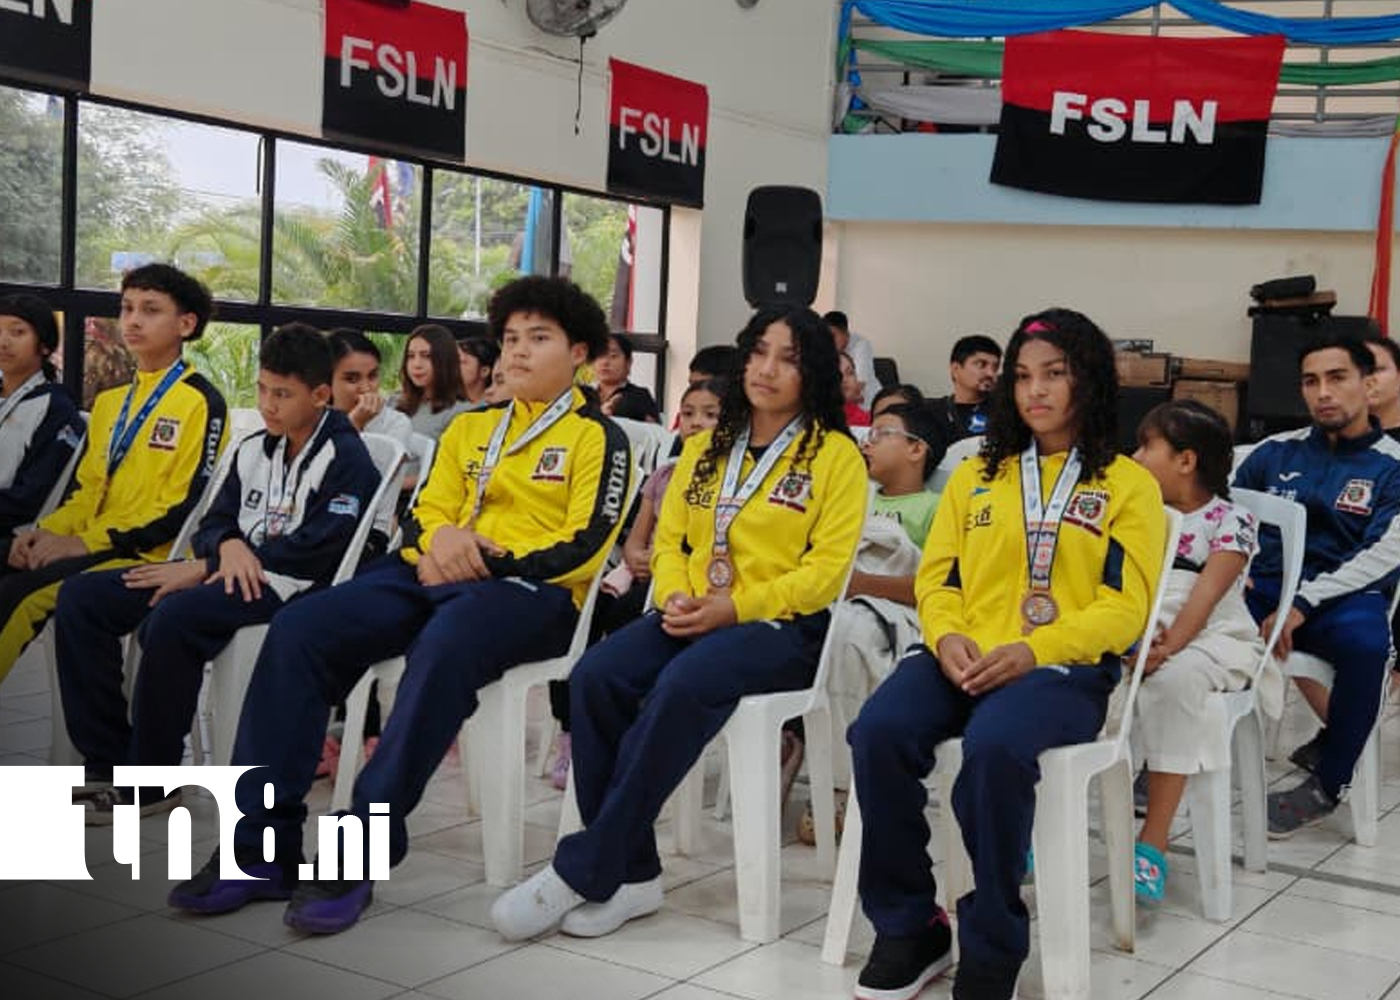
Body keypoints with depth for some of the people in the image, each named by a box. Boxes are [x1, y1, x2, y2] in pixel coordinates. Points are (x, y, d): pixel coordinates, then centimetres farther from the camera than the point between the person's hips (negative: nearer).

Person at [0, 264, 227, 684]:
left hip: (148, 556, -7)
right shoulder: (109, 402, 22)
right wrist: (46, 532, -1)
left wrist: (86, 541, -16)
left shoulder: (201, 402, -4)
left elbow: (188, 505, -12)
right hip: (92, 548, 7)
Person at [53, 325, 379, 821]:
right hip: (237, 572, 9)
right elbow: (214, 521, 18)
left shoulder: (346, 458, -7)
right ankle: (108, 760, -5)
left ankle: (150, 783, -19)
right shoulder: (253, 450, 17)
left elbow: (312, 551, -16)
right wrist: (228, 546, -10)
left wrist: (205, 568, -15)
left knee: (172, 617, -36)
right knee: (80, 596, -5)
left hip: (293, 587, -8)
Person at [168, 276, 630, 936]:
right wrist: (440, 539, -8)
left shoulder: (598, 437, 7)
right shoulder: (469, 428, 24)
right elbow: (425, 511, 16)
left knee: (441, 648, -40)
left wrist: (489, 561, -16)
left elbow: (584, 547, -5)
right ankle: (263, 844, -19)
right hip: (438, 577, 6)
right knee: (298, 629, -19)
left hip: (531, 591, -5)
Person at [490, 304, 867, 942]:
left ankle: (582, 871, -26)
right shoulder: (705, 447, 19)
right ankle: (630, 872, -18)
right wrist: (676, 596, -7)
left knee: (681, 686, -36)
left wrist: (731, 607, -16)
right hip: (693, 619, 5)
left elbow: (825, 568, -6)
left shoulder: (835, 454, 2)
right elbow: (669, 539, 16)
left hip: (780, 626, -5)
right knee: (594, 675, -25)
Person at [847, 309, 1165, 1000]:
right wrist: (947, 637, -9)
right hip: (963, 660, 4)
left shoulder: (1129, 484, 8)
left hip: (1063, 668, -4)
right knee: (878, 732, -28)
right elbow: (936, 578, 15)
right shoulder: (976, 476, 21)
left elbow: (1124, 609, -1)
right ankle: (908, 927, -10)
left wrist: (1030, 650, -17)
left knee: (993, 746, -37)